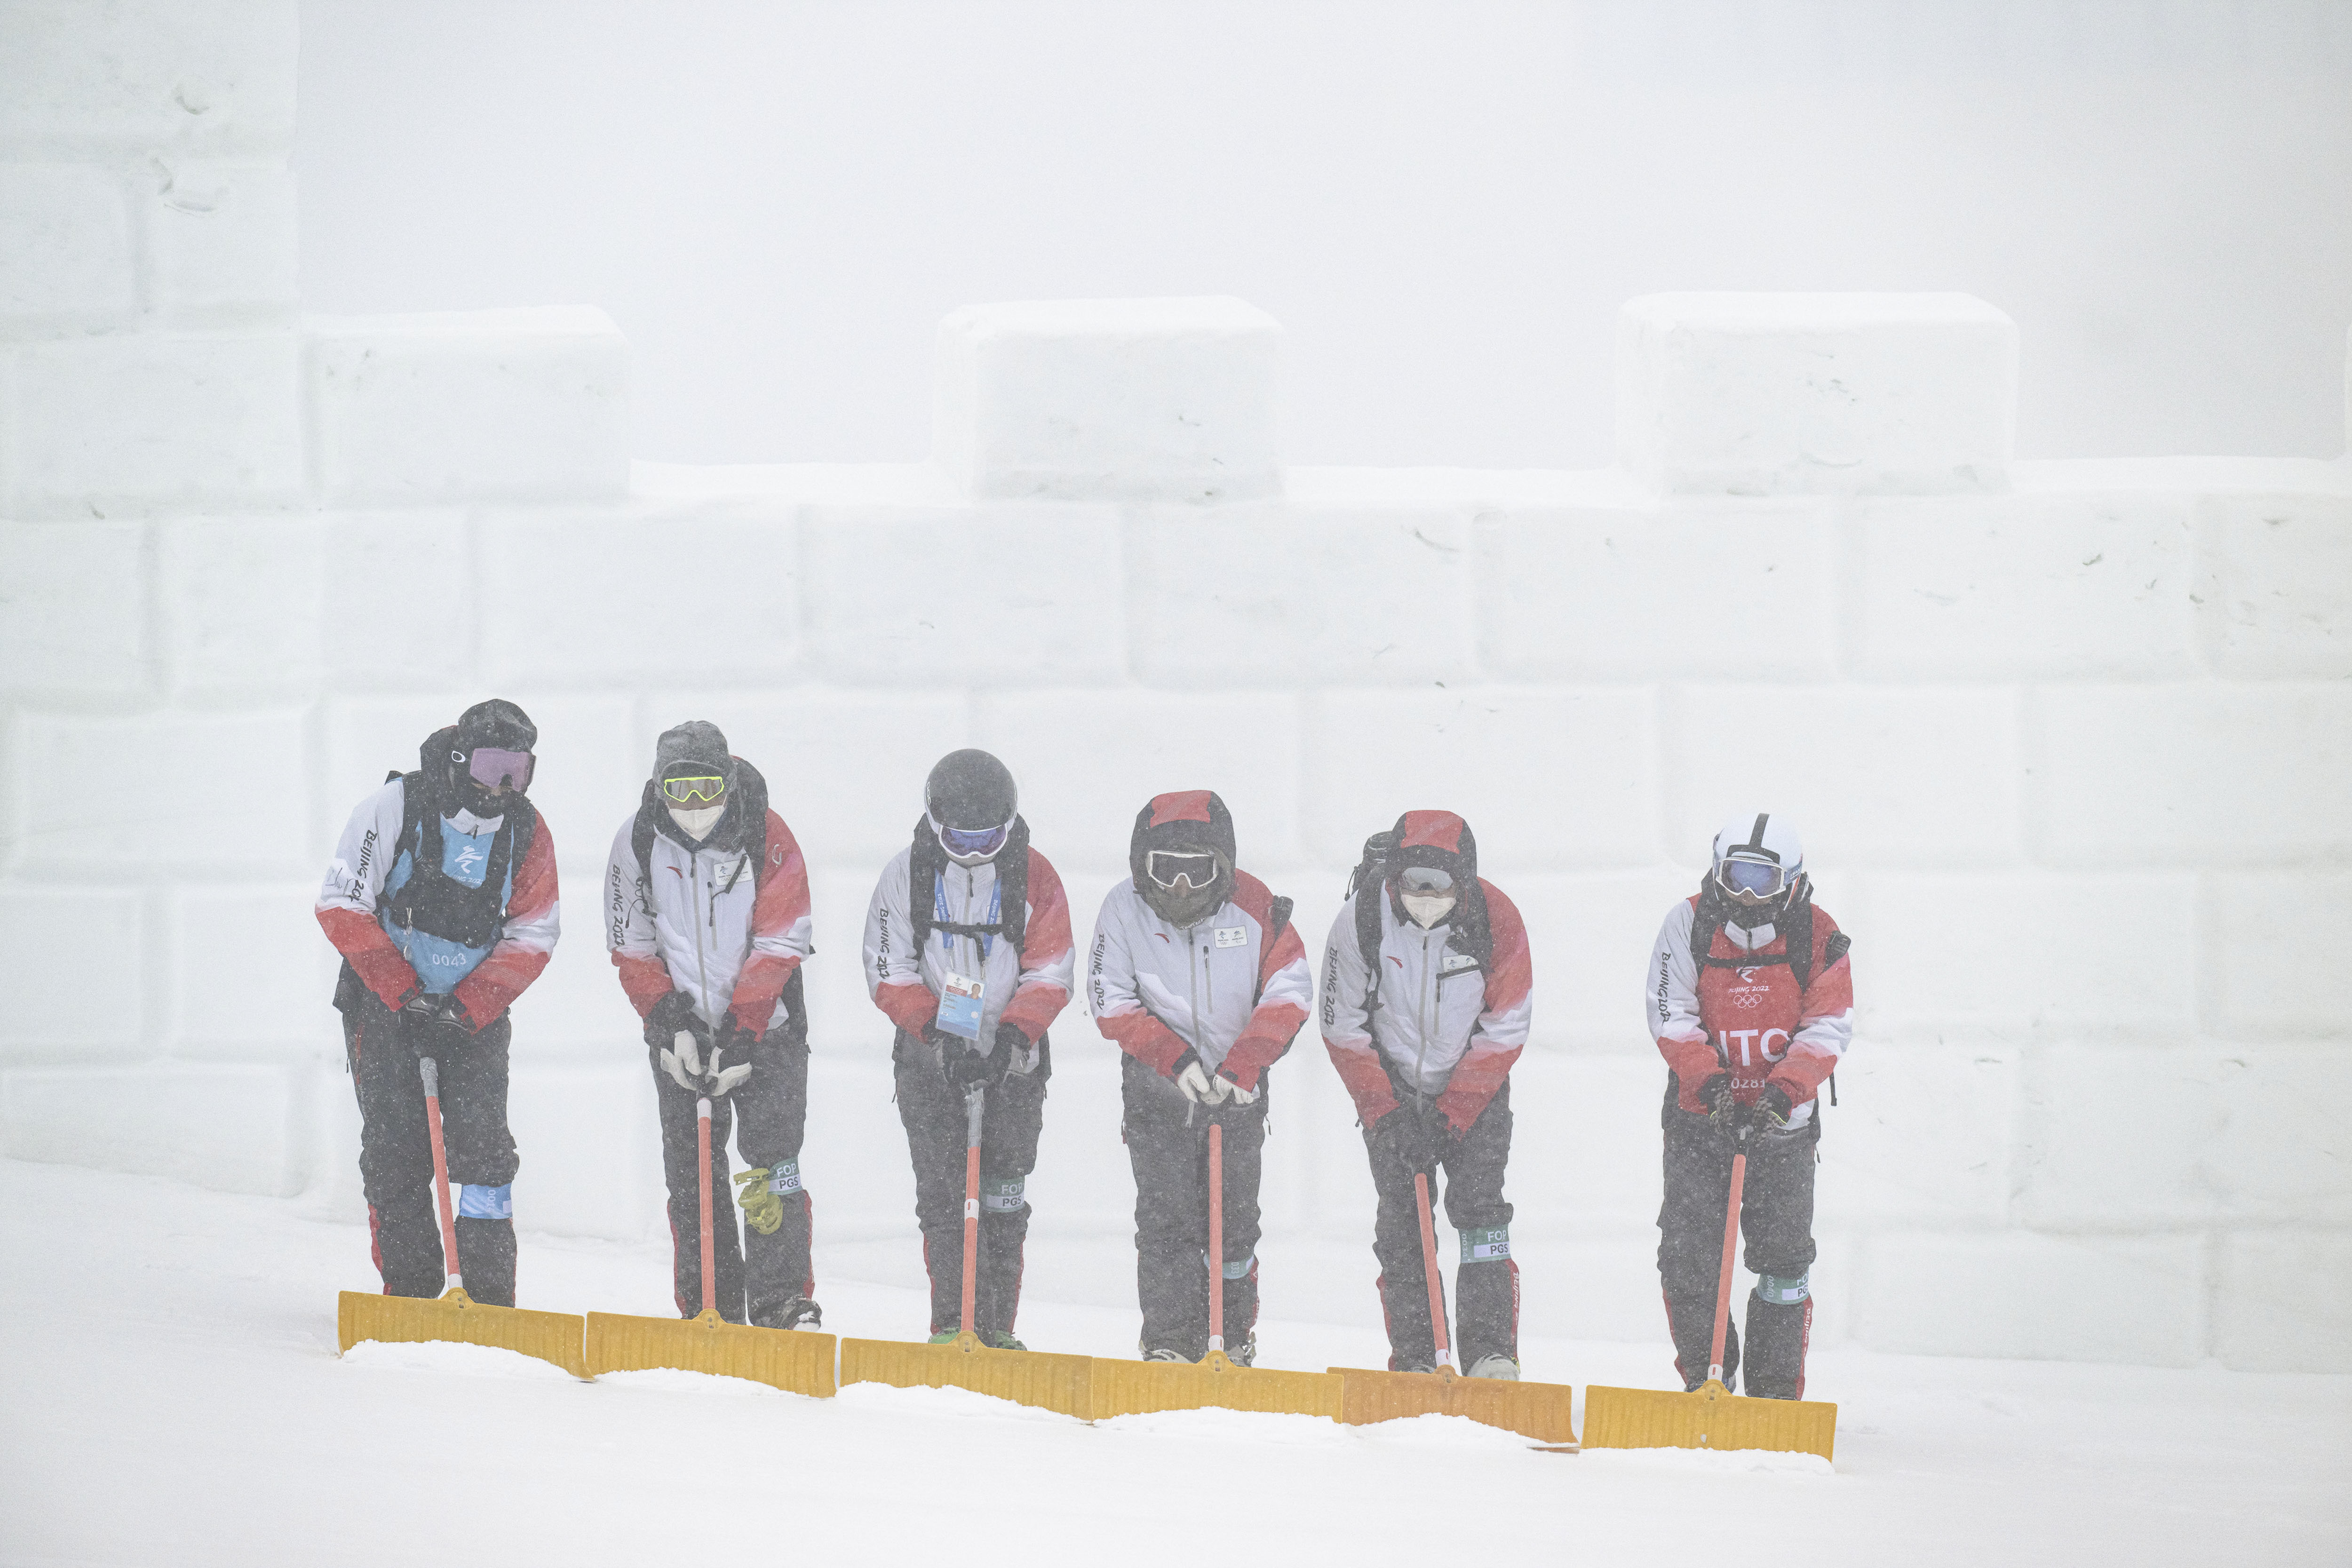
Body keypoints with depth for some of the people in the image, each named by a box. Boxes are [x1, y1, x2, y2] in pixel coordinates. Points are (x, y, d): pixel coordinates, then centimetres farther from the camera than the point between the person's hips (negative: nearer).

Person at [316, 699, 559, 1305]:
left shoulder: (528, 833, -1)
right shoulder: (395, 807, -11)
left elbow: (532, 937, 0)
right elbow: (342, 903, -11)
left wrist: (469, 1004, -14)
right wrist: (400, 988, -18)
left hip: (475, 1010, 2)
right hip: (384, 1001, -2)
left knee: (484, 1147, -7)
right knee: (396, 1150, -3)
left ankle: (491, 1296, -3)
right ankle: (410, 1291, 5)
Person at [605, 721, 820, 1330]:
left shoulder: (768, 840, -12)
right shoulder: (637, 842, -5)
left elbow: (778, 947, -12)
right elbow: (632, 947, 0)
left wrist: (739, 1034, -18)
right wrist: (672, 1022, -12)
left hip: (765, 1026, -2)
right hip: (681, 1029, 2)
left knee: (772, 1167, -10)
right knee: (692, 1174, 2)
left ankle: (783, 1300, -7)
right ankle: (709, 1308, 7)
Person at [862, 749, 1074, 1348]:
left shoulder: (1034, 878, -2)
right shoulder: (907, 874, -2)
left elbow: (1050, 976, -3)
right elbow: (889, 973, -4)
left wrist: (1012, 1035, -19)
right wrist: (939, 1031, -18)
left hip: (1012, 1059, 0)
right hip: (930, 1057, 0)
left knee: (1004, 1197, 0)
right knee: (941, 1193, -4)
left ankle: (997, 1326, 5)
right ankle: (951, 1322, -2)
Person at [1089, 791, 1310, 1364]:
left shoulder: (1253, 907, -11)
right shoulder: (1125, 910, -11)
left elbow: (1288, 993, -11)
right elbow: (1112, 1005, -9)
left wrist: (1242, 1066, -20)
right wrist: (1174, 1056, -20)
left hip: (1238, 1087, 0)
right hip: (1156, 1090, 0)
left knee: (1234, 1218, 6)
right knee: (1166, 1217, -5)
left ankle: (1234, 1334, 21)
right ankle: (1171, 1338, 3)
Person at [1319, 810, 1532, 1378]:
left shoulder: (1496, 920, -19)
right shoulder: (1361, 919, -19)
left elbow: (1504, 1031, -11)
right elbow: (1344, 1027, -10)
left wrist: (1455, 1111, -16)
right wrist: (1389, 1112, -16)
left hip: (1475, 1092, 0)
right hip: (1391, 1088, 1)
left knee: (1479, 1206, -12)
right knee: (1402, 1223, -4)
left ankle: (1492, 1351, -13)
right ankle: (1413, 1360, -1)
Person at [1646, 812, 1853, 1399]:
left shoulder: (1818, 937, -5)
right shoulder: (1688, 925, -4)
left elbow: (1828, 1027, -7)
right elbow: (1671, 1015, -7)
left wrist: (1785, 1088, -22)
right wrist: (1709, 1077, -22)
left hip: (1783, 1118, 0)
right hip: (1701, 1113, 0)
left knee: (1784, 1251, 0)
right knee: (1687, 1251, -4)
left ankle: (1778, 1389, 8)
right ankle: (1706, 1375, 10)